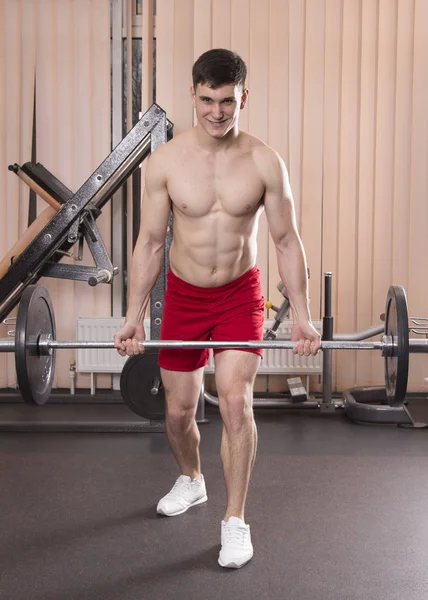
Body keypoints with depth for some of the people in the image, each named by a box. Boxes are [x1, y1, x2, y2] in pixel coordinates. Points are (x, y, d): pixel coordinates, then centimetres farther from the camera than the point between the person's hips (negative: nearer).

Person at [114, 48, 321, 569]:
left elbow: (287, 241, -5)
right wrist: (134, 316, -6)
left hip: (240, 295, -1)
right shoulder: (165, 161, -10)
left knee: (236, 401, -16)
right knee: (178, 412, 10)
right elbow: (149, 242, -5)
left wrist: (301, 316, -8)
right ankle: (190, 480, 42)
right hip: (183, 296, 2)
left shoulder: (264, 163, -11)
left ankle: (235, 520, 2)